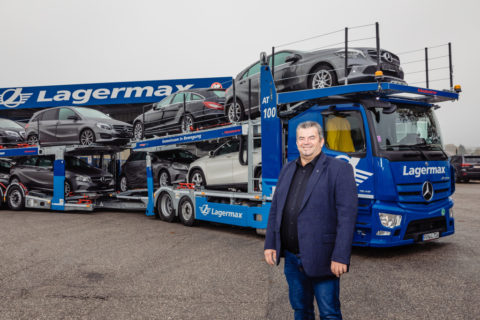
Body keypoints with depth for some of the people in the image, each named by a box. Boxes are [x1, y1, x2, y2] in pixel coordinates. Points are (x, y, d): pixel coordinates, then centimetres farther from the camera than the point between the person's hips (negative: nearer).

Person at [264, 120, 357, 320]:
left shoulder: (339, 169, -8)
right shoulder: (287, 170, 11)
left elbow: (347, 215, -14)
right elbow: (275, 209, 13)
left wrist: (340, 257, -18)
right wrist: (270, 244, 8)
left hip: (321, 259, -5)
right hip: (291, 257, 6)